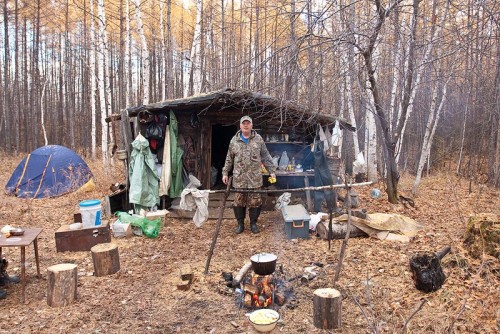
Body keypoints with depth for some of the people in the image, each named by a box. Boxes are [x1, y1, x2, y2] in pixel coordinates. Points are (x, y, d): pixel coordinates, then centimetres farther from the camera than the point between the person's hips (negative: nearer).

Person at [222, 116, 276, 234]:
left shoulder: (258, 139, 3)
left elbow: (265, 156, 6)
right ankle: (240, 223, 20)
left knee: (255, 201, 4)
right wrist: (225, 172, 8)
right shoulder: (234, 140, 6)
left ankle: (253, 223, 19)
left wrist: (272, 171, 3)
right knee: (239, 201, 6)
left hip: (255, 177, -1)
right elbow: (229, 159, 12)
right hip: (239, 177, 1)